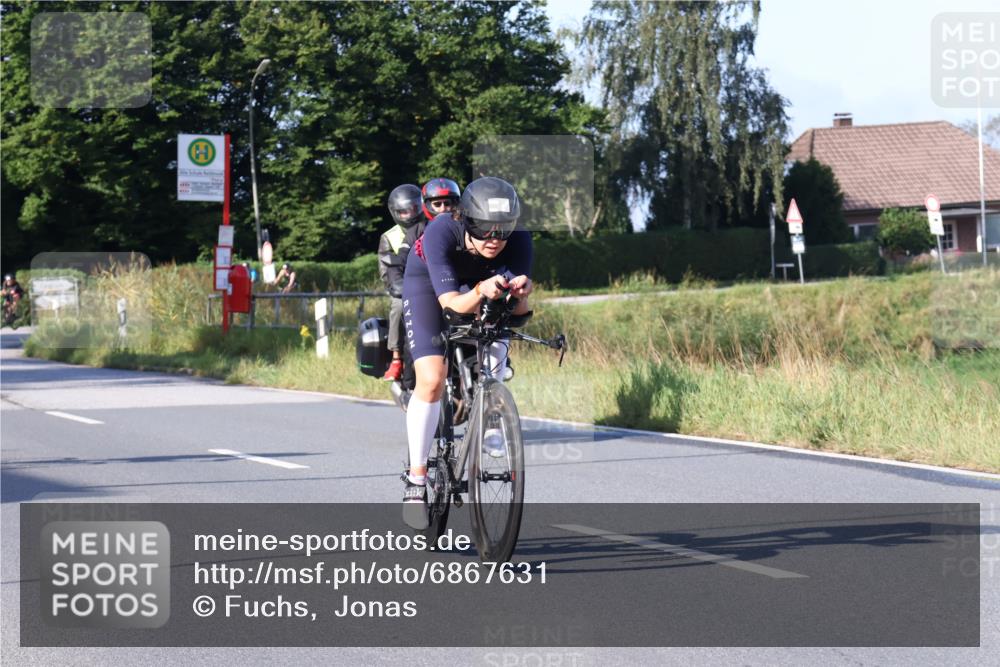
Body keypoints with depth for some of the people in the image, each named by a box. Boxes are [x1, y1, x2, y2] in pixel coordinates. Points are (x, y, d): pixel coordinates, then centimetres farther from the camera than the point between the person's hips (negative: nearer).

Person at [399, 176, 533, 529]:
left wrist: (521, 293, -56)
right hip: (429, 284, -3)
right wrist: (480, 292, -64)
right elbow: (451, 302, -44)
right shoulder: (440, 233, -39)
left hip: (483, 281, 3)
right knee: (431, 379, -17)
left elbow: (517, 310, -33)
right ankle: (416, 478, -5)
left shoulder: (517, 239, -32)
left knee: (495, 348, -27)